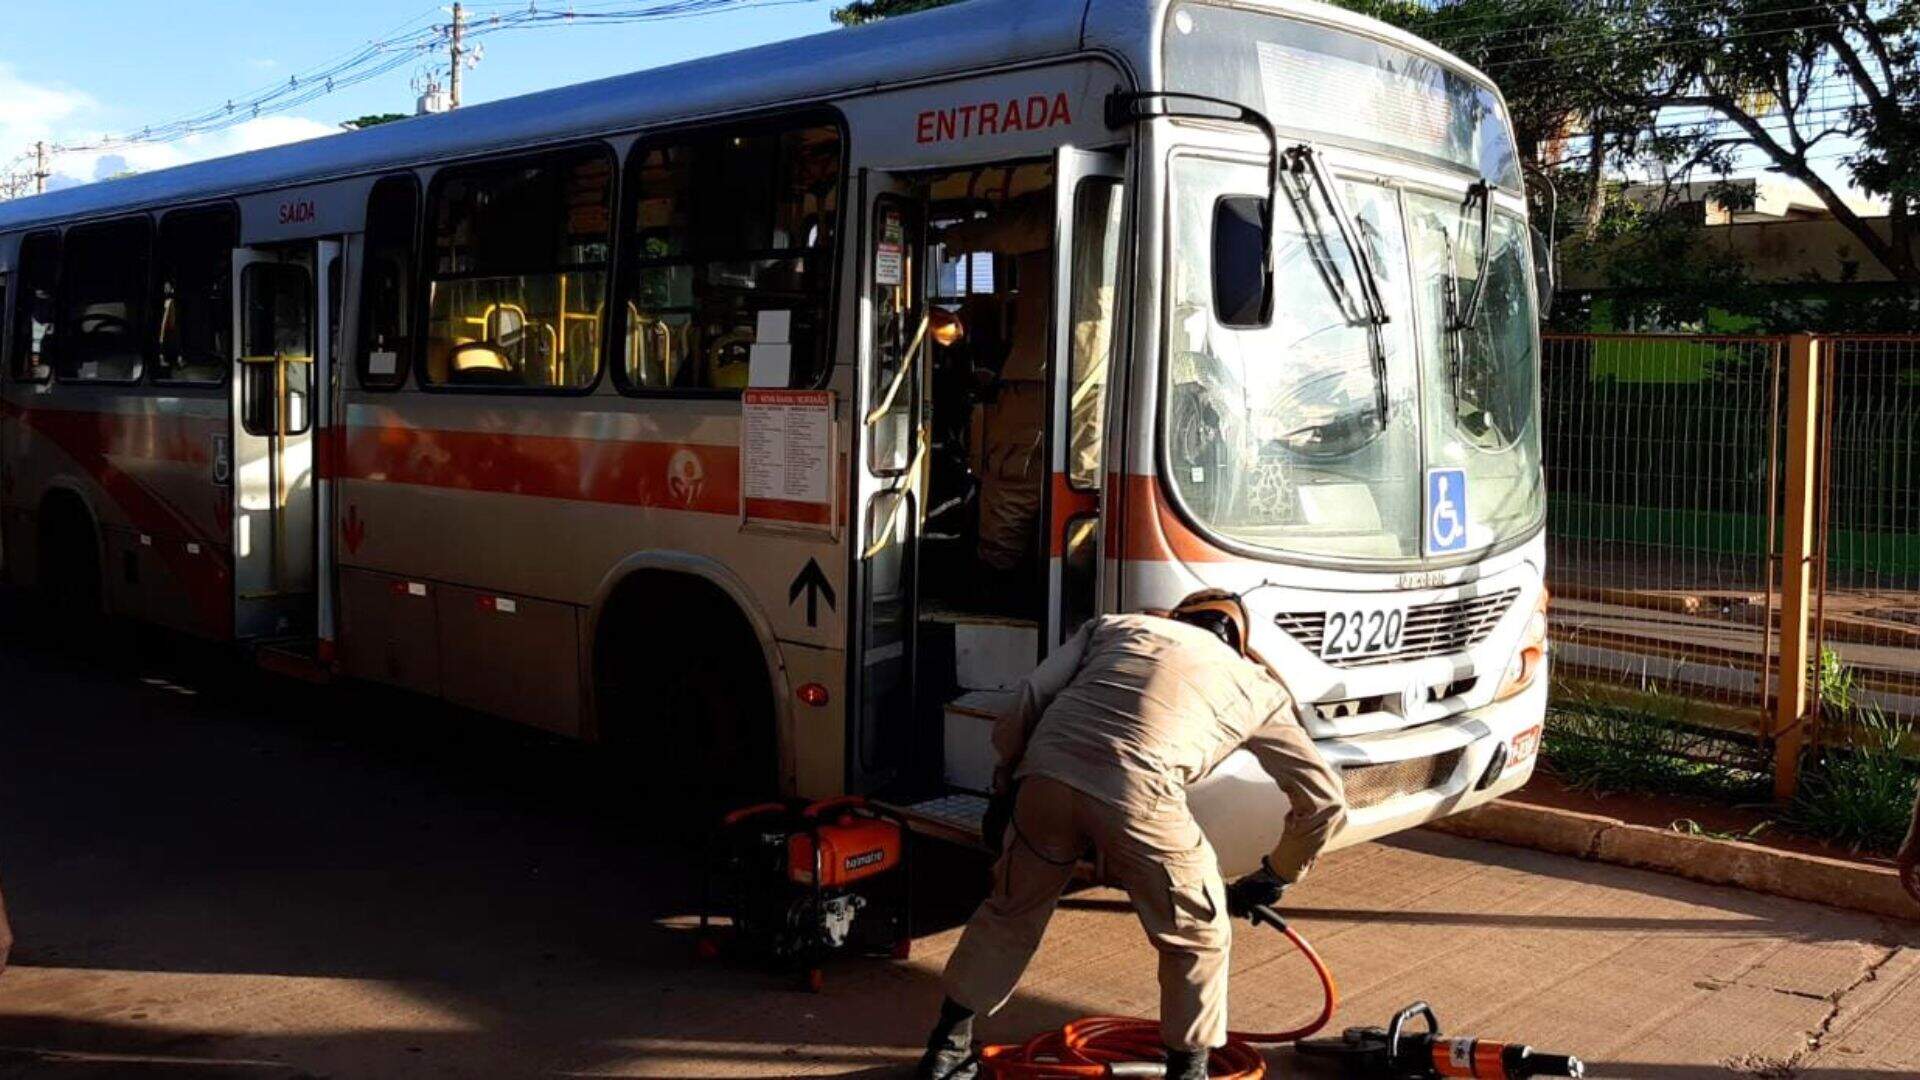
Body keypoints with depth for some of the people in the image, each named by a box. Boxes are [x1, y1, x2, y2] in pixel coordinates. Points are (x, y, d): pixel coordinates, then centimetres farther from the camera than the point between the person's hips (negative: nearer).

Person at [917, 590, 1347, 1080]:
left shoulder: (1115, 625, 31)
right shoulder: (1257, 685, 28)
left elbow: (1031, 698, 18)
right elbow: (1324, 798, 31)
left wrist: (1004, 789, 28)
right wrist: (1276, 877, 43)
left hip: (1046, 776, 3)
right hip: (1139, 797, -3)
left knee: (1010, 913, 28)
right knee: (1198, 939, 22)